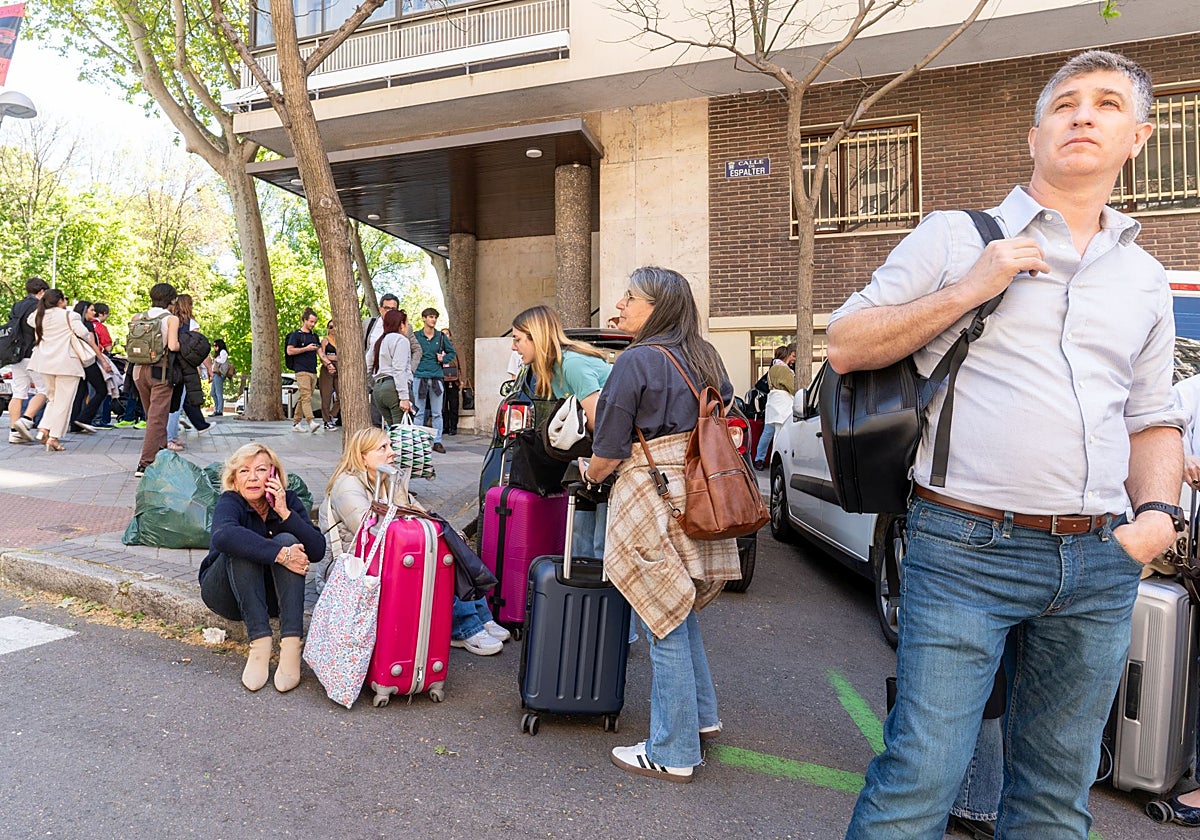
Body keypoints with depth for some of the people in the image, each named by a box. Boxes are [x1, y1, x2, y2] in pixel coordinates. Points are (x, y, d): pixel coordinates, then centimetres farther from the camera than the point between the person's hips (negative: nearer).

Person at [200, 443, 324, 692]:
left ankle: (291, 646, -37)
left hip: (271, 595, 2)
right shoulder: (230, 502, -16)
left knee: (287, 540, -25)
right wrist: (280, 554, -45)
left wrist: (285, 512, -28)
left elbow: (318, 550, -19)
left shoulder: (289, 501, -7)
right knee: (242, 548, -29)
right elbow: (223, 535, -43)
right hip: (227, 594, -2)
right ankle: (260, 642, -36)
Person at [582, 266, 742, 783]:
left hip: (652, 500, -8)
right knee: (679, 613, 23)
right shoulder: (705, 358, 11)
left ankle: (672, 754, 15)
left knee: (665, 628, 2)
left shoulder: (635, 362, -11)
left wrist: (591, 472, 10)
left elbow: (608, 452, -11)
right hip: (700, 497, 8)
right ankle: (701, 716, 36)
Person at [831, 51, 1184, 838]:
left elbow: (1152, 420, 21)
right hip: (968, 549, -5)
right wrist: (969, 291, -11)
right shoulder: (955, 237, 3)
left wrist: (1160, 511, 2)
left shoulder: (1145, 279, 16)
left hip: (1101, 566, 5)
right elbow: (846, 346, -2)